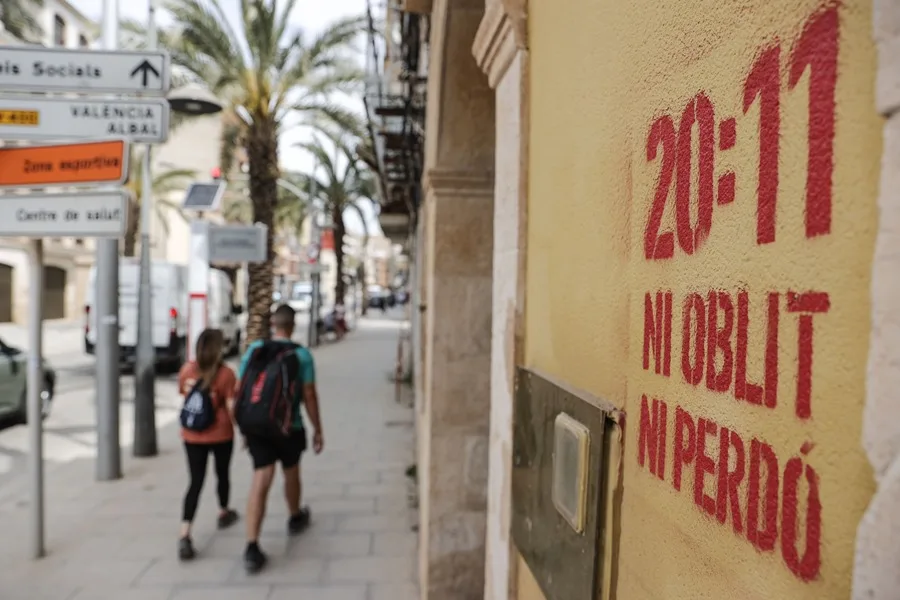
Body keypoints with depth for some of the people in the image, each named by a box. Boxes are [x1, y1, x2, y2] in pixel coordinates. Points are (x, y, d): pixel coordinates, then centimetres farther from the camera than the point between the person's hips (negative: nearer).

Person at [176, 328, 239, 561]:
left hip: (192, 435, 3)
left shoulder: (187, 370, -1)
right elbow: (231, 408, -13)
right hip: (220, 435, -3)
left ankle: (184, 535, -8)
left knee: (196, 482, 3)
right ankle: (224, 513, 42)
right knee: (222, 473, 20)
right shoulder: (225, 373, -14)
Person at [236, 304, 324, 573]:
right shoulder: (301, 354, -7)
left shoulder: (254, 349, 0)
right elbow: (309, 395, -8)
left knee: (261, 480, -2)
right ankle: (295, 518, 44)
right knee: (291, 473, 21)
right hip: (289, 427, -1)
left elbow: (241, 389, 2)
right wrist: (318, 430, 1)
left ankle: (251, 546, -10)